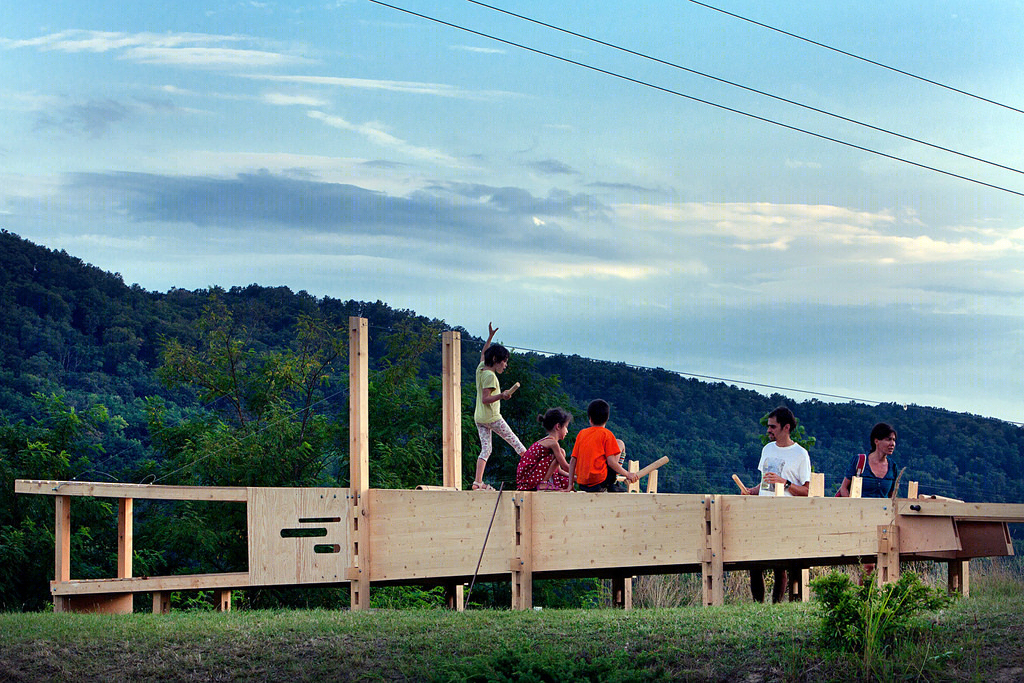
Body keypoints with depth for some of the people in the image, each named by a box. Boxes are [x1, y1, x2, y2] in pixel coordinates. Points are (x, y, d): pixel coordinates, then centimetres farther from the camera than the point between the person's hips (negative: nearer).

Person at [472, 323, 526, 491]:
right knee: (515, 442, 4)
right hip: (492, 417, -8)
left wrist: (490, 337, 34)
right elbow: (485, 399, -21)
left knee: (485, 449, 3)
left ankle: (478, 481, -9)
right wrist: (501, 396, -33)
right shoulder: (490, 375, -15)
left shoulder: (481, 368, 9)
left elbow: (483, 353, 32)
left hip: (479, 418, 8)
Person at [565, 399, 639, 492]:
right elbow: (611, 462, -7)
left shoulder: (581, 433, 13)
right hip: (599, 482, -5)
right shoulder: (607, 434, 0)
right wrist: (628, 474, 4)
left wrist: (570, 485, 13)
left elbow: (573, 460, 10)